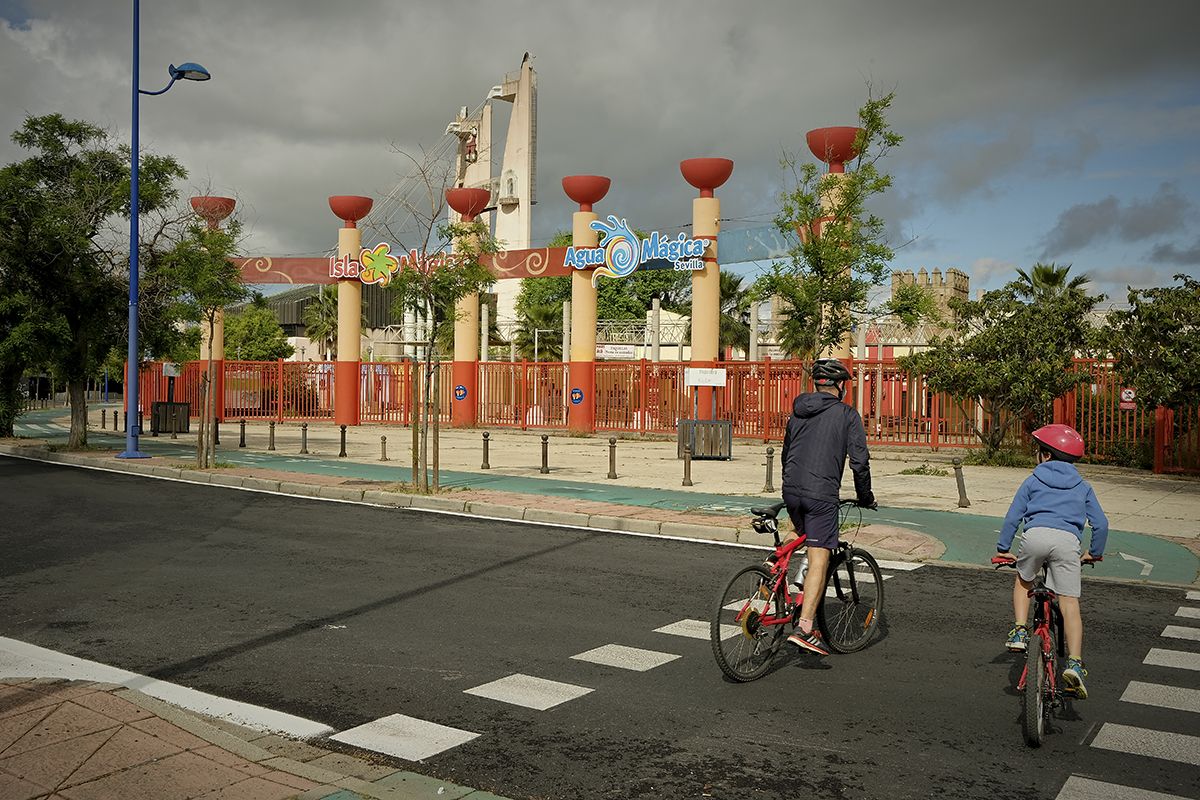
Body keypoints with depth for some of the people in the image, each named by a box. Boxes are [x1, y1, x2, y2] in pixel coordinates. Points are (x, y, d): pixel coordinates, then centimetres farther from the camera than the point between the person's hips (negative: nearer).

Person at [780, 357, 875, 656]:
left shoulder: (797, 413, 17)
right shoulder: (847, 415, 0)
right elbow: (859, 461, -3)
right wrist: (865, 497, 10)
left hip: (792, 492, 6)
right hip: (821, 494, -6)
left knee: (812, 547, 27)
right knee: (819, 560, -6)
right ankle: (804, 628, -13)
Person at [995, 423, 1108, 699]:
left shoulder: (1033, 481, 22)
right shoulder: (1082, 487, 26)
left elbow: (1013, 516, 18)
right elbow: (1100, 523, 21)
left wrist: (1003, 548, 27)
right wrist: (1095, 552, 35)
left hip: (1035, 534, 0)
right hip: (1068, 540, 1)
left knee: (1023, 582, 27)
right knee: (1070, 605, -1)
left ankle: (1019, 631, 10)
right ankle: (1074, 663, -13)